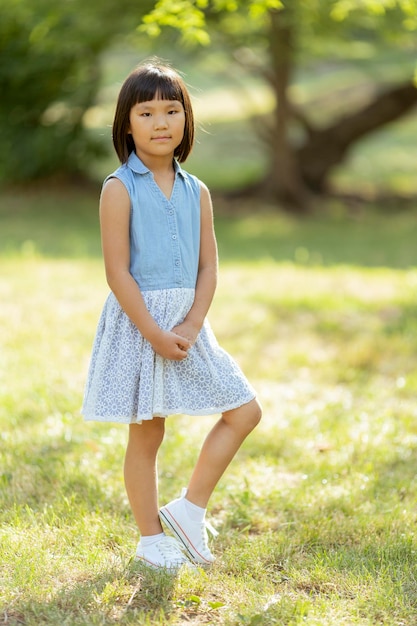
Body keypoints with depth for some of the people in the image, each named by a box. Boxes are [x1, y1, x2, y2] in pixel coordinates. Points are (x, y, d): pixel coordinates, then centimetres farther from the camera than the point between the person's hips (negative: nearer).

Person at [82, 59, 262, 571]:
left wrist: (191, 326, -10)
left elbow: (208, 267, 5)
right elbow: (117, 271, -13)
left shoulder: (196, 192, 8)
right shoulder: (119, 189, -9)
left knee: (245, 410, 4)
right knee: (146, 433, 2)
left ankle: (189, 509, 13)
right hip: (137, 321, -6)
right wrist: (154, 332, -18)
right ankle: (150, 539, 17)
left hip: (188, 324, 6)